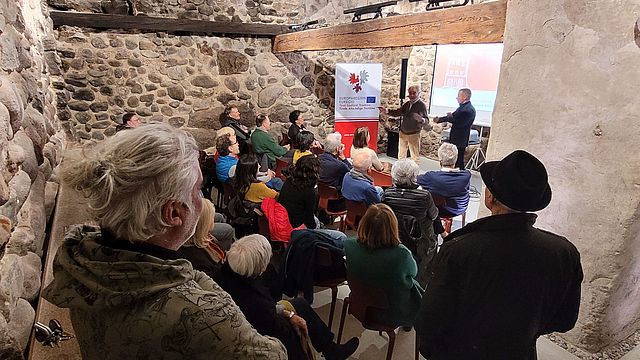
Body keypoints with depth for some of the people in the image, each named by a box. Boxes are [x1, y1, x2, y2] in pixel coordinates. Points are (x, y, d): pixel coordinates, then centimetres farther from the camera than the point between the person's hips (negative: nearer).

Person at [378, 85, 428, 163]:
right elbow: (398, 112, 13)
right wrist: (387, 111, -1)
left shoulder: (421, 105, -11)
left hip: (414, 134, -6)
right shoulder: (407, 104, 8)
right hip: (403, 132, 6)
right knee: (401, 155, 15)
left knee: (415, 155, -1)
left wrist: (422, 119, -42)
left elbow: (426, 119, -18)